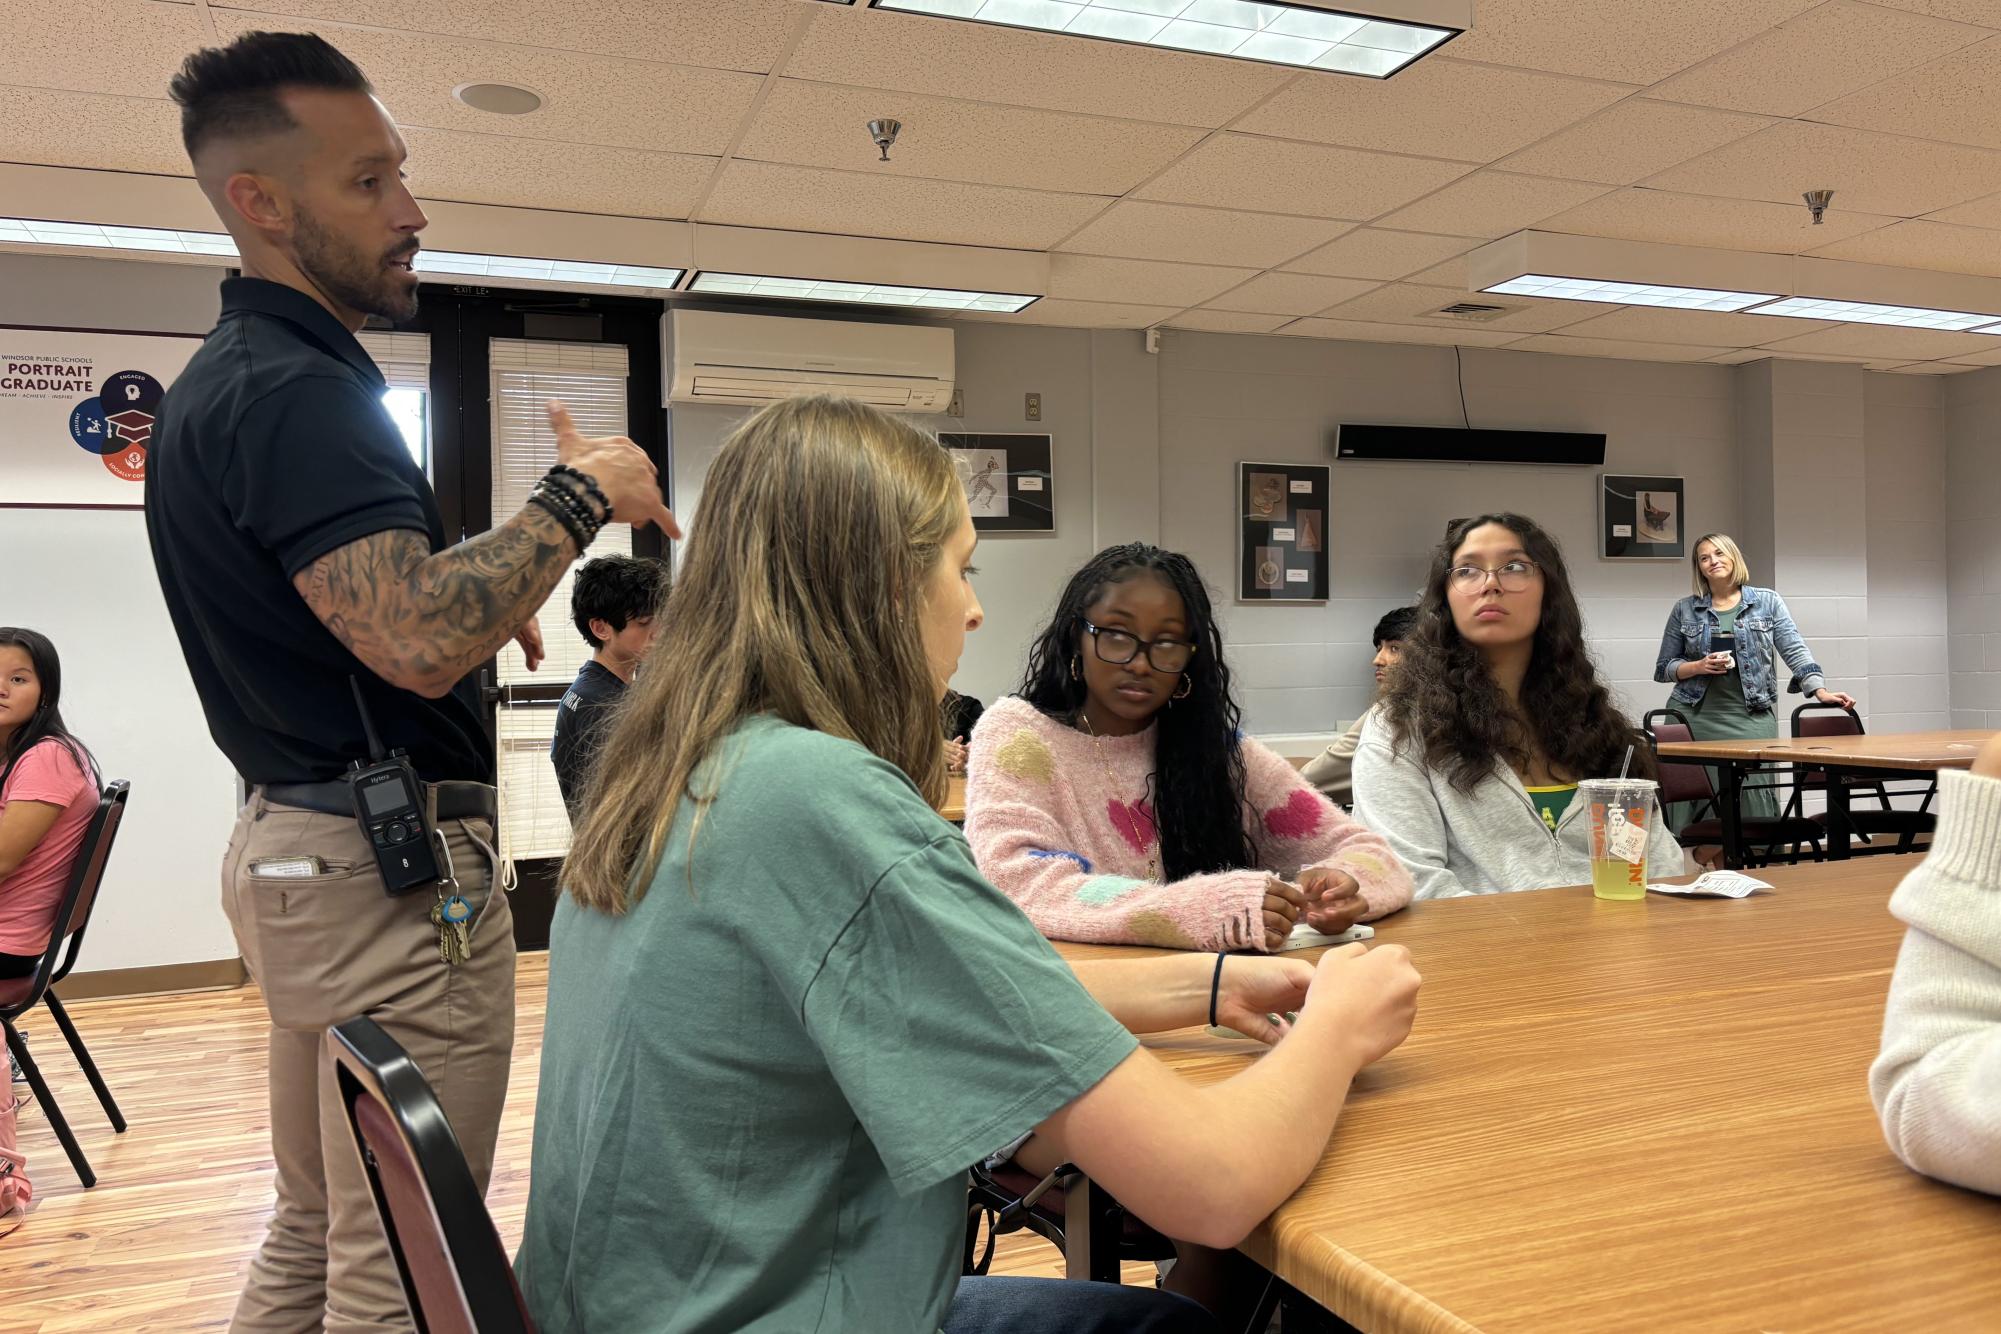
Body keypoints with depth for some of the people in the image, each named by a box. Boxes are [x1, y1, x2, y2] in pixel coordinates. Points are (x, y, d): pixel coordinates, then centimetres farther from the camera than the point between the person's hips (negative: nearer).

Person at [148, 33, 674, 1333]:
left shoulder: (226, 382, 15)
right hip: (392, 869, -10)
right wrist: (580, 498, -18)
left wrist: (486, 591, 12)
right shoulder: (294, 393, -18)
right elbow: (419, 643, -30)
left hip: (292, 846, 10)